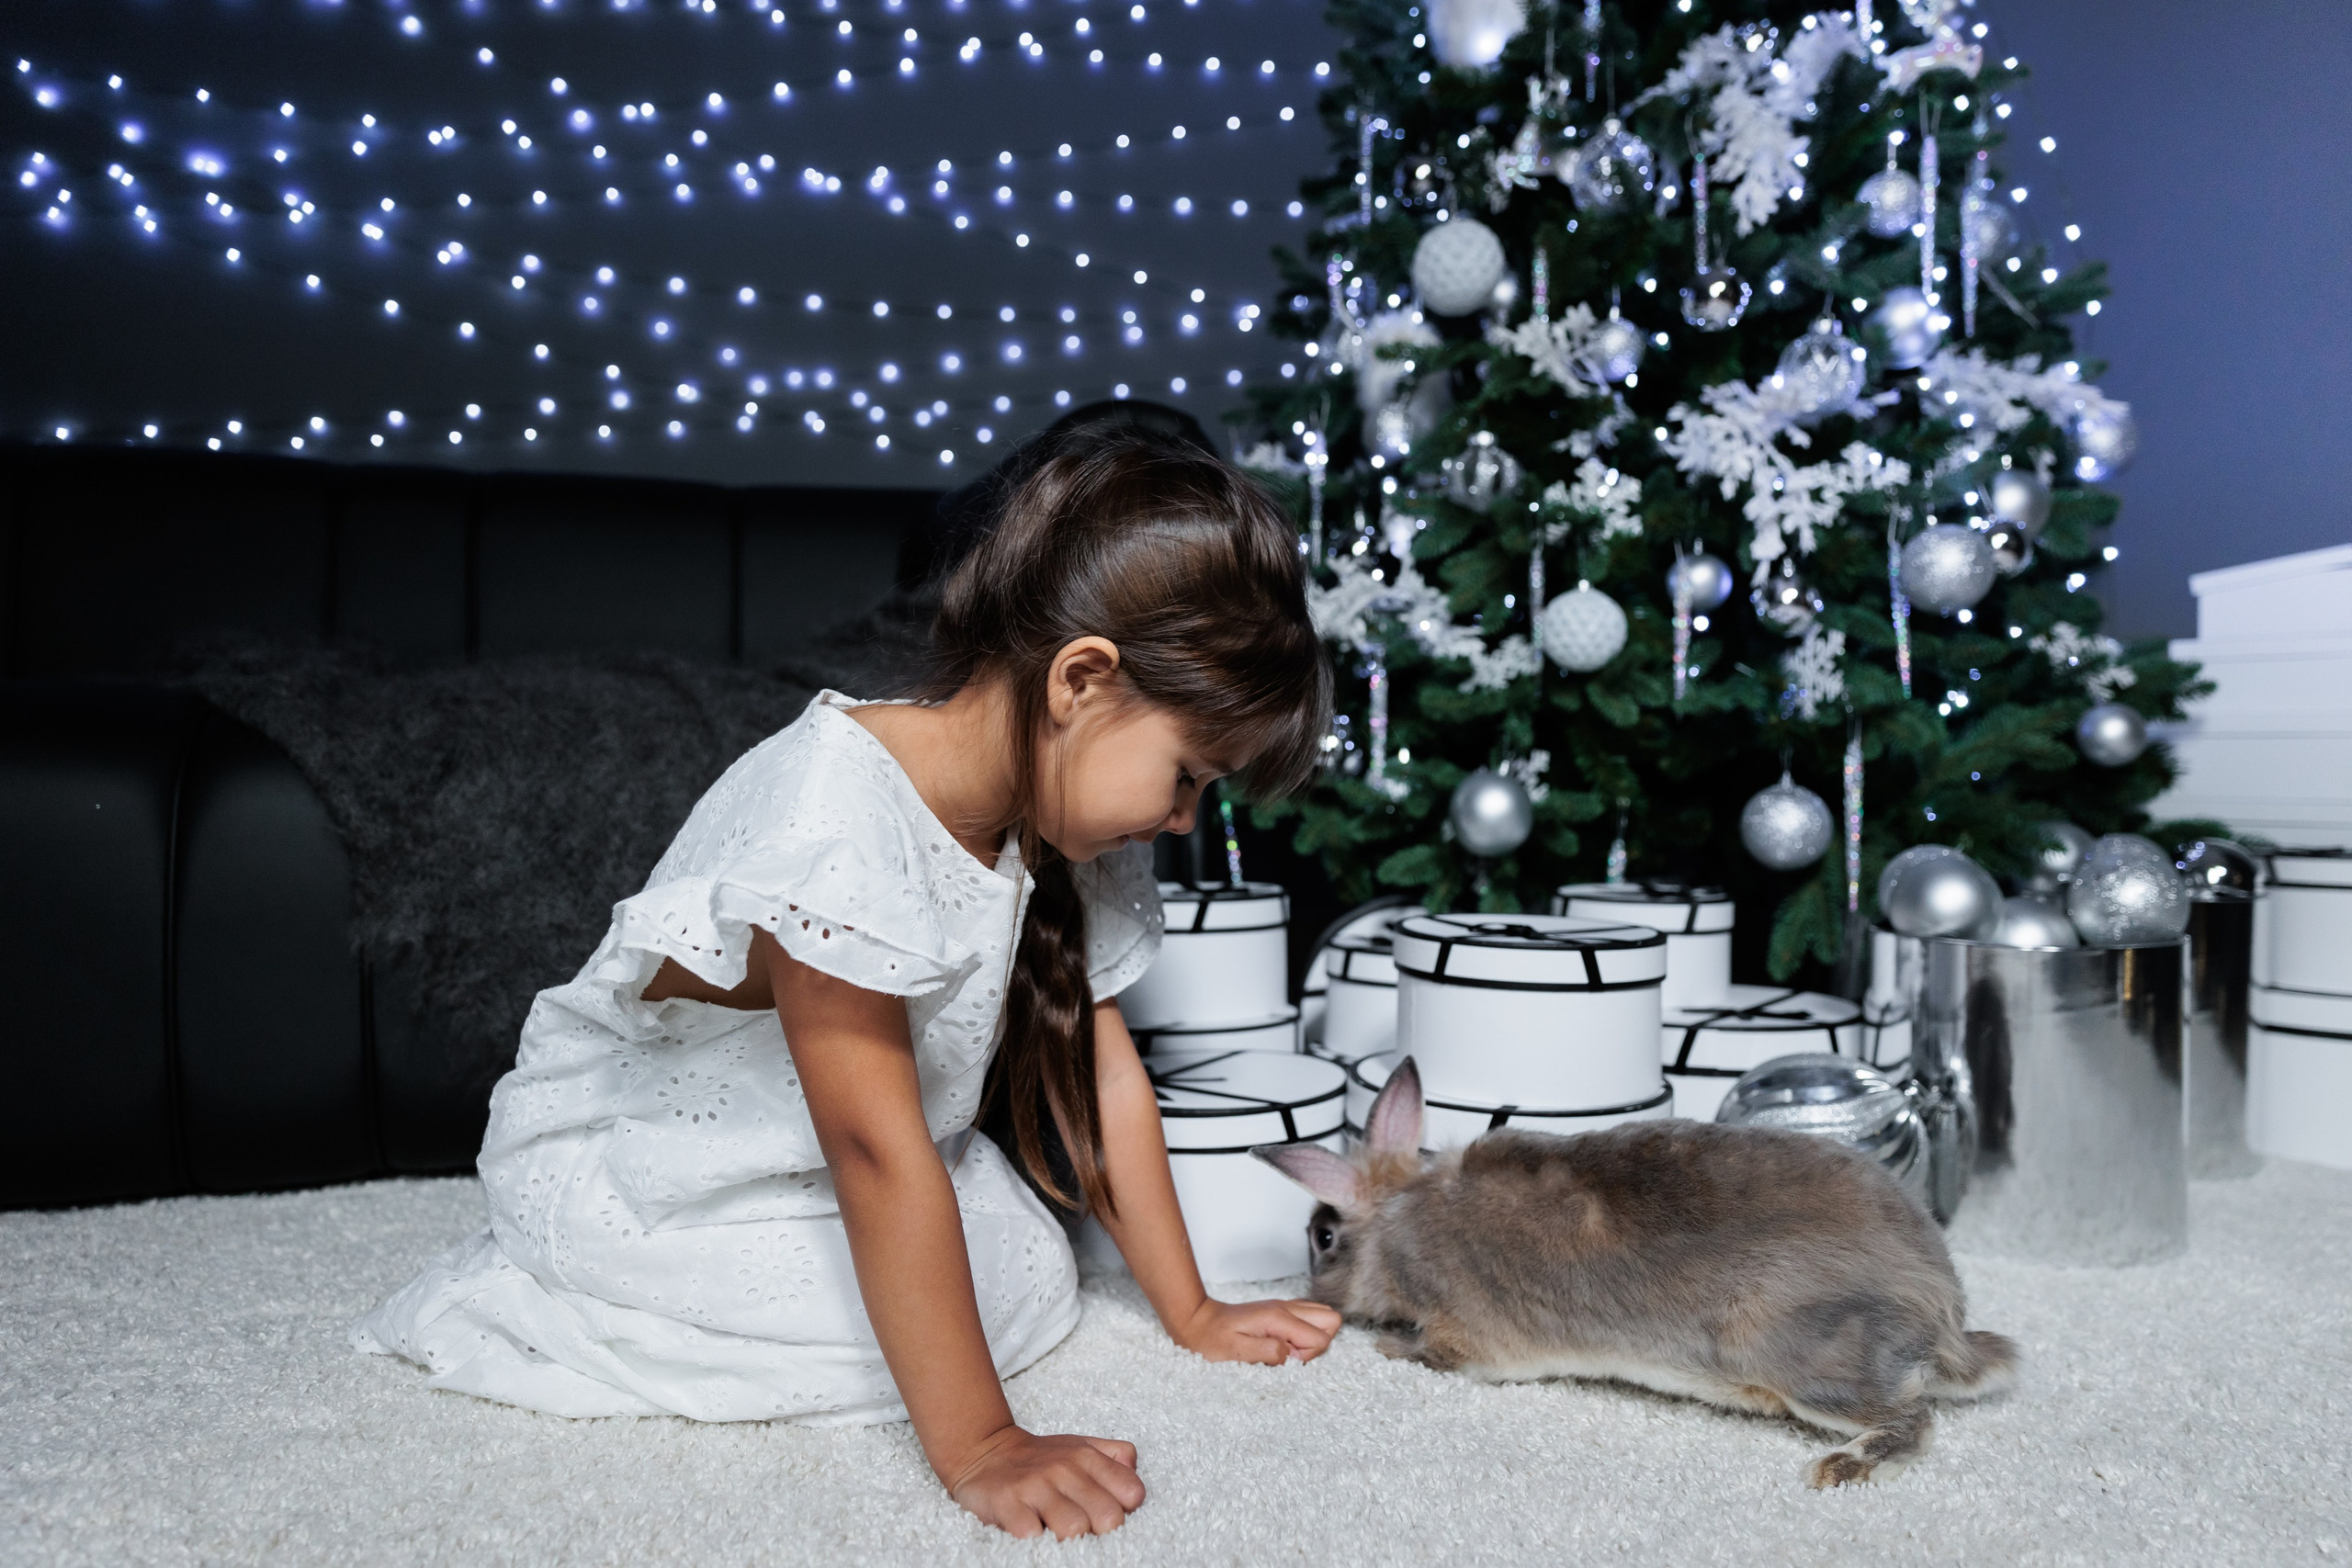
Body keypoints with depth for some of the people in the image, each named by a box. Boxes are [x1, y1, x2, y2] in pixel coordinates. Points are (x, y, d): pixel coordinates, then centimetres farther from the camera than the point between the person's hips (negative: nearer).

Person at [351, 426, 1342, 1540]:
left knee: (1036, 1271, -6)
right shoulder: (837, 823, -35)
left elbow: (1101, 1068, -3)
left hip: (815, 1165, 8)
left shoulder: (1054, 811, -9)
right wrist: (975, 1447, -32)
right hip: (625, 1165, -7)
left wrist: (1191, 1313, 0)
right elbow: (877, 1152, -35)